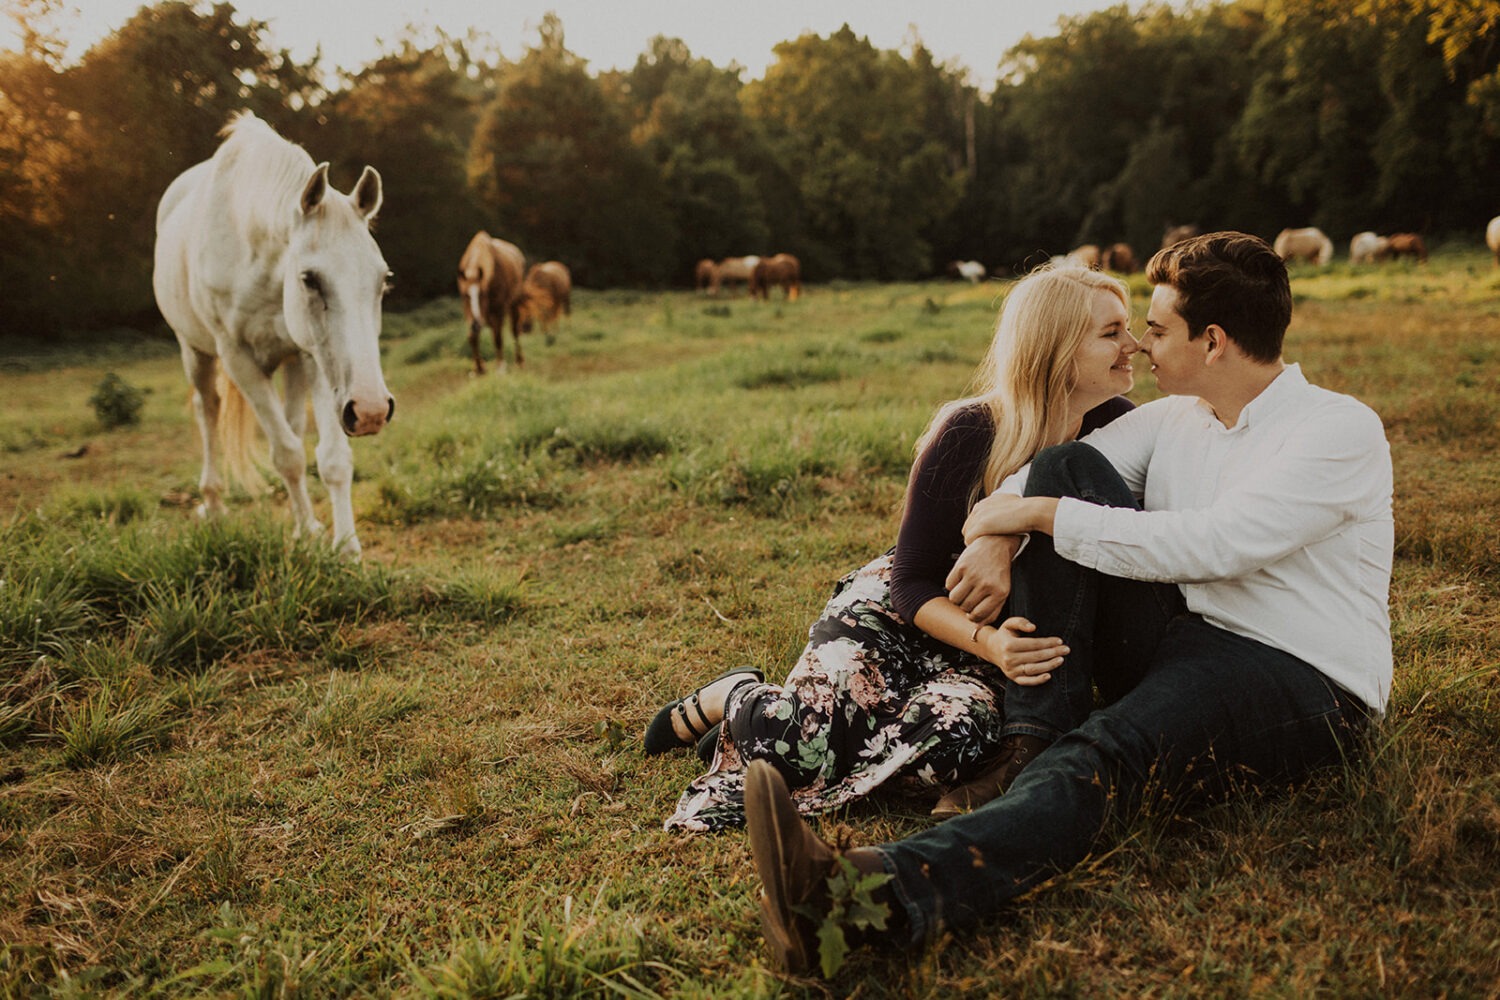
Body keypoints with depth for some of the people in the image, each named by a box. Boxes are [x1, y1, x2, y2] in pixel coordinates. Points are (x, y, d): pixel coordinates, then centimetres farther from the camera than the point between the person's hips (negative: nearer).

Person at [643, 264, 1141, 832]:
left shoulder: (1115, 429, -4)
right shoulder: (969, 432, -18)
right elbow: (912, 582, -17)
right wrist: (988, 641, -35)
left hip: (985, 643, 4)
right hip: (891, 614, -4)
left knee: (960, 738, -32)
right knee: (798, 748, -29)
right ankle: (738, 699, 9)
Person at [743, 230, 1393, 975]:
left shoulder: (1342, 429, -8)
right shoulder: (1173, 417, 13)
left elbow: (1210, 544, -22)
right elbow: (1048, 482, 5)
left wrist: (1037, 514, -19)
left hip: (1298, 683, -6)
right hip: (1176, 648, 6)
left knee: (1105, 754, -37)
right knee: (1067, 467, -11)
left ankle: (879, 895, -60)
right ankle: (1035, 752, -19)